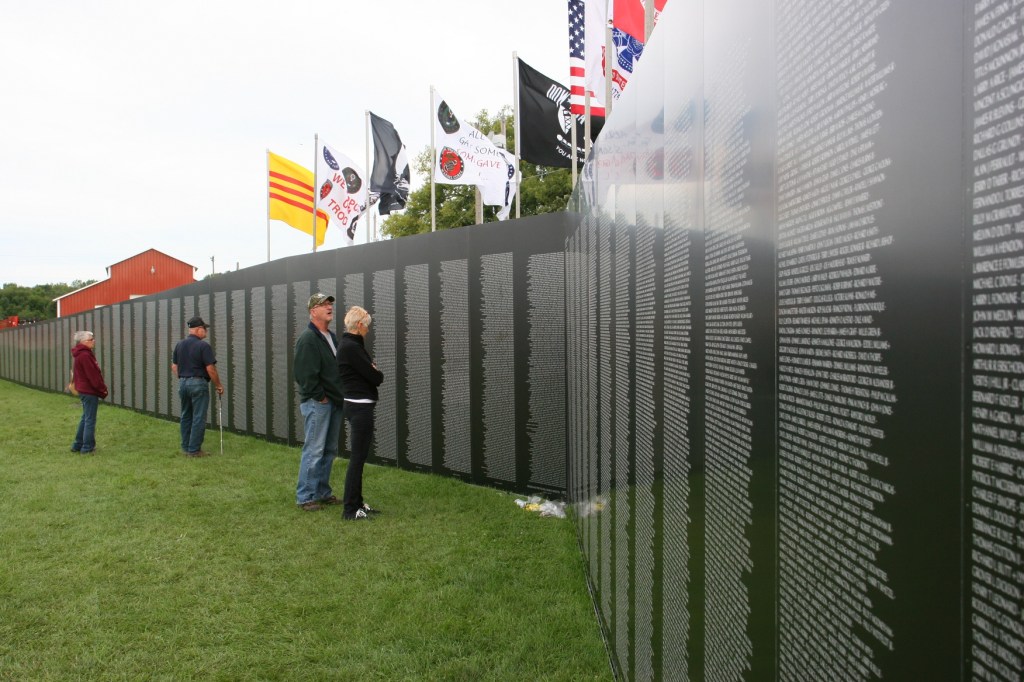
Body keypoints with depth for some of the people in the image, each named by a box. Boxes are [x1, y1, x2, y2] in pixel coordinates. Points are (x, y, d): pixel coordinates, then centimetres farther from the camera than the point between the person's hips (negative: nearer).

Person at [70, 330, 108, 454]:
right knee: (90, 420, -2)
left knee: (85, 418, 19)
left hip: (84, 390, 10)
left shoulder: (81, 354, 13)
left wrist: (101, 389, 14)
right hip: (90, 391, -10)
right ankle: (88, 448, 4)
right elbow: (93, 375, -20)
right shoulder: (85, 355, -19)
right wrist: (102, 390, -11)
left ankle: (77, 445, 27)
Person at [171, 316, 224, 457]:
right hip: (198, 384, -7)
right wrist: (219, 385, -4)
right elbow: (210, 369, -15)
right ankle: (194, 450, 0)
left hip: (182, 383, 7)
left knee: (186, 416, 15)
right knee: (198, 418, -2)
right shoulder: (203, 345, -14)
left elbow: (174, 366, 12)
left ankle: (185, 447, 20)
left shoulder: (179, 344, 8)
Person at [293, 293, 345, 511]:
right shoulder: (308, 338, -13)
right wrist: (319, 397, -15)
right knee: (314, 451, -5)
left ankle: (322, 492, 24)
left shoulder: (331, 337, 15)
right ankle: (305, 497, 4)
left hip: (333, 402, 9)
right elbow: (305, 374, -20)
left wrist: (338, 397, 12)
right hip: (317, 403, -9)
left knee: (329, 450, 14)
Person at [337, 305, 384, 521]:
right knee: (358, 457, -4)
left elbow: (370, 372, 17)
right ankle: (350, 510, 3)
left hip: (359, 406, 10)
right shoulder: (351, 347, -18)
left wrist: (374, 373, -2)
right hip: (359, 407, -10)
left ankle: (357, 502, 24)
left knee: (360, 455, 15)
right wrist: (378, 373, 3)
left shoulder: (351, 345, 13)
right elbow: (375, 377, -16)